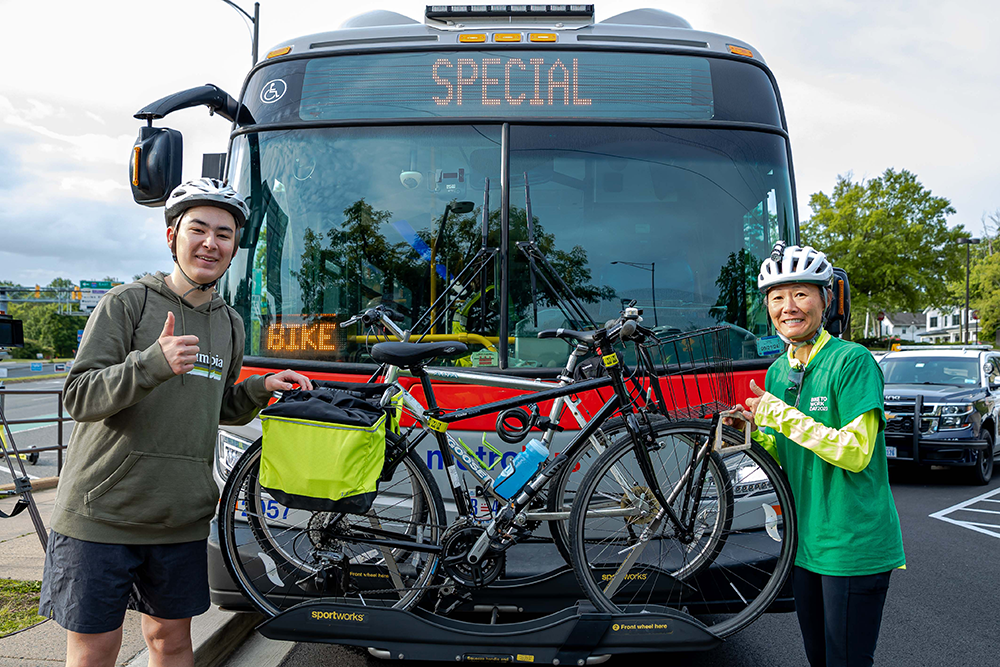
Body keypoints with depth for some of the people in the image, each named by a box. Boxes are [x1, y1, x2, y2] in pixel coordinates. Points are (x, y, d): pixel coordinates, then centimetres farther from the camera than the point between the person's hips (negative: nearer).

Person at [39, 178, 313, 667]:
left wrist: (260, 389, 3)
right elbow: (80, 398, -12)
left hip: (181, 517, 5)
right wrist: (152, 363, -29)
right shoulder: (127, 303, -5)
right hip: (103, 513, -4)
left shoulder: (230, 324, 12)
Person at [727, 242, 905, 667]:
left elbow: (856, 453, -21)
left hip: (856, 546, -7)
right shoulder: (777, 372, 8)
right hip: (805, 542, 7)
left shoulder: (852, 361, -14)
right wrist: (752, 434, -6)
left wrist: (783, 416, -21)